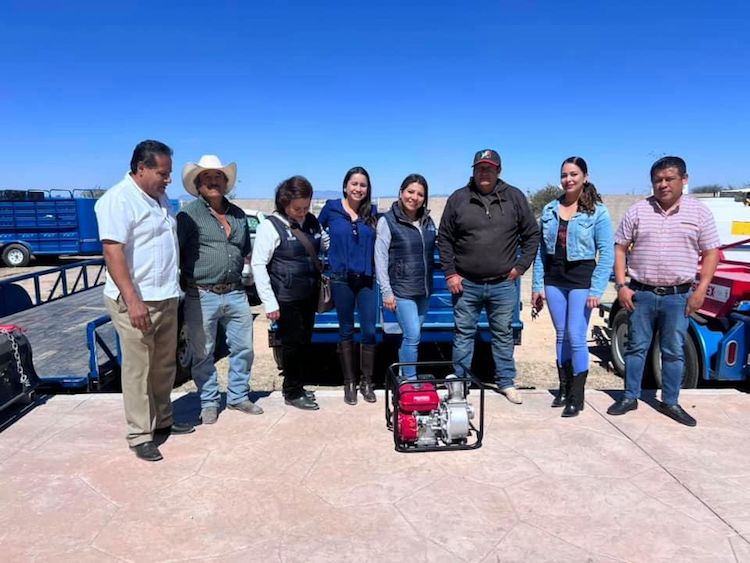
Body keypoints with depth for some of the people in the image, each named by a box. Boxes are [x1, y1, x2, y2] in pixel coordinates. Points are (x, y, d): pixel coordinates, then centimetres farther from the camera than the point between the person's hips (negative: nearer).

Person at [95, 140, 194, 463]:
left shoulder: (160, 198, 14)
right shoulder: (118, 199, -13)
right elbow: (113, 252, -20)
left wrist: (174, 290, 21)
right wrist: (132, 300, -26)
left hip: (166, 298, 8)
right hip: (136, 302, -8)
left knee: (165, 366, 16)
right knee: (138, 369, 1)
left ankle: (162, 421, 30)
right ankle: (140, 436, 13)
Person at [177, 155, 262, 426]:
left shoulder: (238, 214, 12)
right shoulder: (189, 214, -5)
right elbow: (175, 253, -7)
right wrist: (188, 279, -10)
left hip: (235, 293, 5)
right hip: (201, 296, -4)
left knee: (243, 348, 12)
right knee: (203, 354, 8)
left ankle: (238, 396, 30)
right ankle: (209, 402, 25)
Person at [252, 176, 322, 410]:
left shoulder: (312, 222, 7)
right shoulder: (271, 225, -10)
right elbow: (258, 264, -12)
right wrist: (269, 302, -14)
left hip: (309, 295, 6)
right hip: (286, 299, -6)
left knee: (305, 342, 13)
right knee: (293, 343, 0)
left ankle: (297, 386, 29)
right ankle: (292, 392, 17)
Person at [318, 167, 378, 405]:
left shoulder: (372, 213, 5)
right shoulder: (331, 208, 0)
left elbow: (378, 244, 10)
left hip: (367, 279, 1)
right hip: (341, 279, -1)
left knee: (369, 331, 1)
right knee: (346, 331, 9)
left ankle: (367, 382, 18)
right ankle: (349, 383, 21)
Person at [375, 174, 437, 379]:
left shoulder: (428, 221, 10)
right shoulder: (387, 221, -6)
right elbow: (380, 258, -8)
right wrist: (386, 292, -11)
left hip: (424, 289, 6)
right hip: (402, 290, -5)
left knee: (411, 336, 13)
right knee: (412, 336, -10)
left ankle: (404, 377, 26)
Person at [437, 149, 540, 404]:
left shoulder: (514, 197, 2)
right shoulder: (458, 198, 1)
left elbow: (532, 234, 8)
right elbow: (444, 238, 4)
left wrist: (521, 266, 0)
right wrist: (450, 273, -2)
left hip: (503, 284, 0)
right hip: (466, 284, 0)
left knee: (503, 334, 12)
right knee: (463, 334, 9)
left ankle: (507, 383, 26)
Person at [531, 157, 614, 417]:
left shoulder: (598, 211, -5)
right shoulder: (549, 209, 7)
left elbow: (607, 253, -7)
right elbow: (540, 250, 8)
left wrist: (596, 290, -14)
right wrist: (537, 285, 5)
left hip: (582, 279, -4)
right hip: (554, 278, 4)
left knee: (576, 337, -5)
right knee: (561, 335, 12)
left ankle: (577, 396, 7)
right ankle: (563, 389, 24)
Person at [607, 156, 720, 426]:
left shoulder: (699, 211, 2)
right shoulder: (637, 211, 1)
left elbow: (710, 252, 3)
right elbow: (620, 248, 3)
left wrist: (701, 290, -6)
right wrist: (621, 286, -5)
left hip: (678, 296, 0)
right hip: (641, 294, 0)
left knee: (674, 352, 8)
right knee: (636, 348, 8)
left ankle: (670, 402, 22)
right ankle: (630, 397, 19)